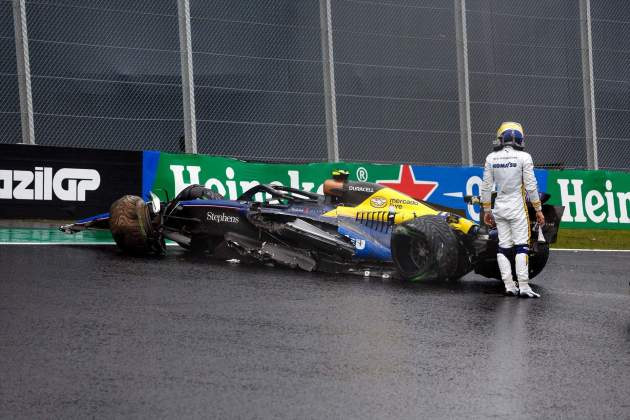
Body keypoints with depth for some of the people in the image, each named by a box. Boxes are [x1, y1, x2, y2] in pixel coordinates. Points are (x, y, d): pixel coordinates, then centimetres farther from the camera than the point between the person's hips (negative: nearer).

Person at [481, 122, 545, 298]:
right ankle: (523, 286, -11)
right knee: (521, 246, -4)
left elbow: (486, 187, 6)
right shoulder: (523, 158, -8)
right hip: (518, 208, -4)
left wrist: (486, 210, 15)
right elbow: (531, 186, -8)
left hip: (499, 208, 4)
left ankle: (509, 286, 7)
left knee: (503, 247, 8)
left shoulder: (491, 158, 2)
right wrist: (538, 210, 0)